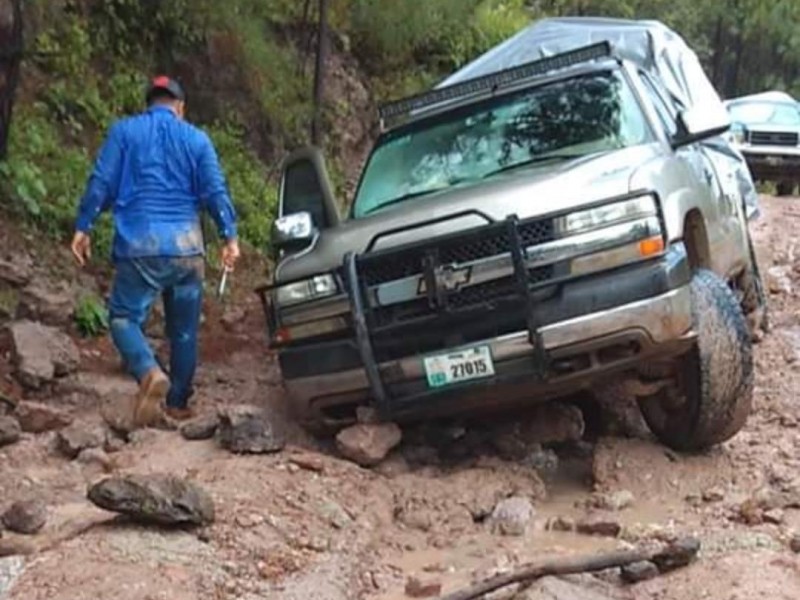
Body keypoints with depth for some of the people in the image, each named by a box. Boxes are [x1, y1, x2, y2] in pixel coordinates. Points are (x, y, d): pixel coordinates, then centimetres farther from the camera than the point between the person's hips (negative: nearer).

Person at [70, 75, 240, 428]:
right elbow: (215, 191, 2)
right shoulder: (197, 139, 9)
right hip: (186, 245, 2)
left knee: (124, 316, 6)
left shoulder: (124, 131, 6)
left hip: (139, 244, -2)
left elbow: (101, 183, 1)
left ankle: (150, 372, -21)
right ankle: (178, 402, 18)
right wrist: (229, 236, 3)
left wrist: (83, 227, 5)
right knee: (184, 328, 12)